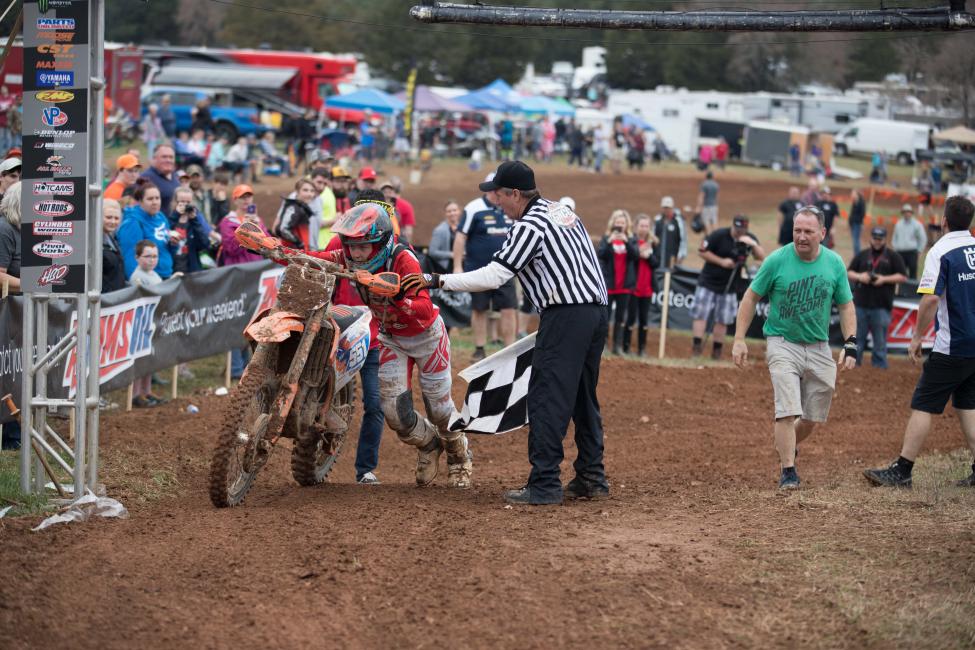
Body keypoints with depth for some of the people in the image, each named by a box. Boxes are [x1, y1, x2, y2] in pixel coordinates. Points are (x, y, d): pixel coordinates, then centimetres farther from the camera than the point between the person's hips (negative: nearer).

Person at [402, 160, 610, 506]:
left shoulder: (529, 226, -11)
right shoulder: (562, 210, 17)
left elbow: (493, 276, -16)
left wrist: (436, 280, -13)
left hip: (566, 315, -9)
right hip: (597, 310, 9)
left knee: (546, 398, -7)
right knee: (583, 397, 16)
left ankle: (544, 485, -11)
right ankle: (592, 479, 19)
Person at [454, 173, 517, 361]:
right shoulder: (474, 209, -9)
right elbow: (460, 237, -8)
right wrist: (457, 266, -11)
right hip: (478, 271, -4)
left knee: (509, 310, -2)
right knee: (479, 310, 7)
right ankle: (479, 350, 17)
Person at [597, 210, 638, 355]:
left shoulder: (631, 239, 6)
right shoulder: (606, 238, 2)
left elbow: (636, 255, -10)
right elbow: (599, 254, -12)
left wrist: (626, 241, -24)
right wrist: (609, 241, -26)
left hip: (624, 285, 2)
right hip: (608, 284, -2)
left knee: (620, 317, 5)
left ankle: (618, 345, 8)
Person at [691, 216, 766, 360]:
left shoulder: (750, 238, -3)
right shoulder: (719, 235, -13)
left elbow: (762, 257, -10)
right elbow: (702, 251, -10)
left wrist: (753, 244, -28)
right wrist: (721, 261, -17)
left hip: (729, 287, 3)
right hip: (708, 282, -3)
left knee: (723, 320, 5)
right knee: (701, 314, -7)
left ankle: (717, 351, 14)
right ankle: (697, 346, -5)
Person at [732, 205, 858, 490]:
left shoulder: (834, 263, -1)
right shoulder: (777, 260, -10)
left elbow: (846, 306, 8)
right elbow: (752, 297, -1)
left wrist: (850, 344, -4)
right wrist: (739, 339, -6)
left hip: (819, 347, 3)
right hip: (783, 344, -3)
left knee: (812, 417, 9)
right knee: (788, 411, -16)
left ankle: (786, 448, 36)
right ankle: (788, 471, -8)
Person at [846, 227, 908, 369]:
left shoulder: (893, 257, 6)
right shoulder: (861, 255, 15)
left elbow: (903, 276, 2)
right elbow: (849, 272, 14)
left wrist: (884, 279, -10)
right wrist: (859, 277, -7)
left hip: (881, 307, -2)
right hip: (860, 304, 2)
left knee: (880, 341, 0)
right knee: (857, 338, 5)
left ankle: (879, 367, 5)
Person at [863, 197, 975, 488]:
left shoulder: (940, 252, -12)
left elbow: (931, 299, -20)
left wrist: (917, 337, -11)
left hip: (951, 347, -7)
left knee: (923, 406, -2)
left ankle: (902, 471, -3)